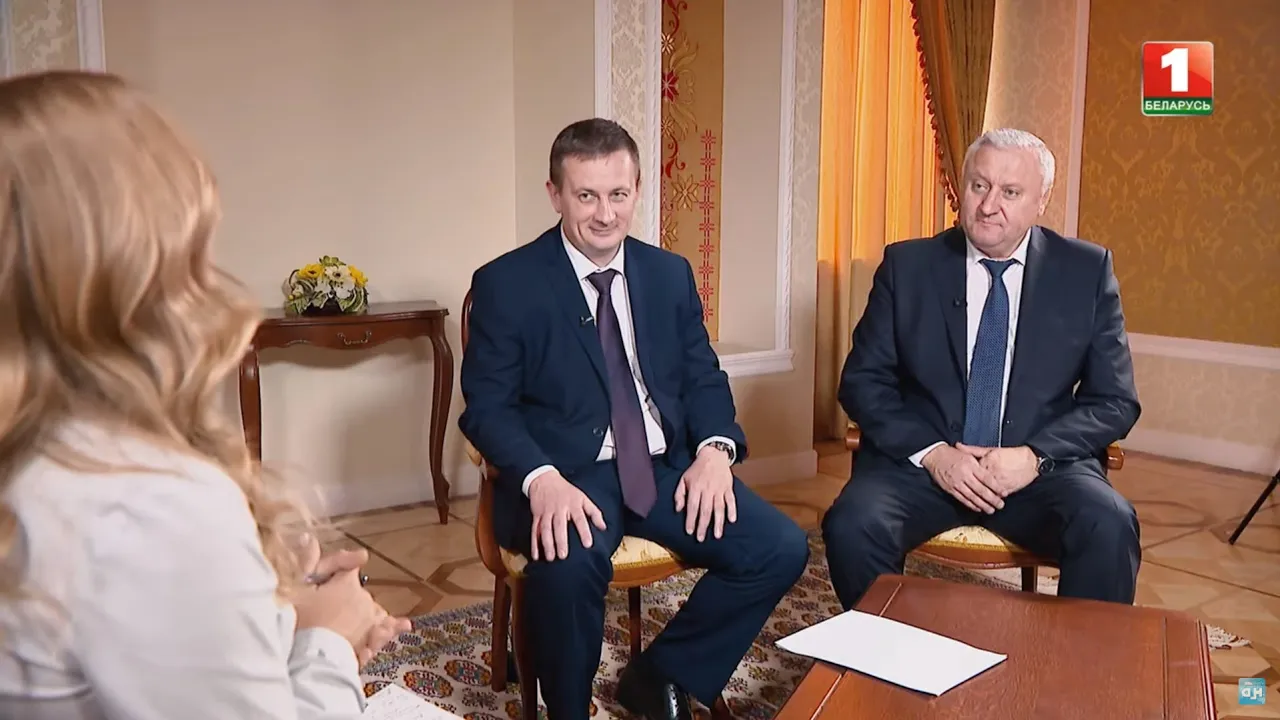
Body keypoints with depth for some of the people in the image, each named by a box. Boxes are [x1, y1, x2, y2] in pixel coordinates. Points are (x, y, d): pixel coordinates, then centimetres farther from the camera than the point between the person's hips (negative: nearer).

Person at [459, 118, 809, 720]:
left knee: (782, 548, -15)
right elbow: (487, 406, -6)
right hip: (568, 476, -4)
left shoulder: (671, 274, 11)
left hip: (666, 467, 5)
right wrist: (542, 479, -26)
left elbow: (703, 377, 12)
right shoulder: (505, 283, -3)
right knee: (570, 562, -37)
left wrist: (714, 447, -10)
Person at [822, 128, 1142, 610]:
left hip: (1042, 466, 0)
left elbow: (1115, 401, 4)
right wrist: (932, 453, -14)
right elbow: (863, 382, 3)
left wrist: (1034, 456, -14)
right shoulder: (907, 265, 3)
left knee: (1110, 527, -30)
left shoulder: (1087, 271, 3)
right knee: (852, 525, -29)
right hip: (921, 458, 0)